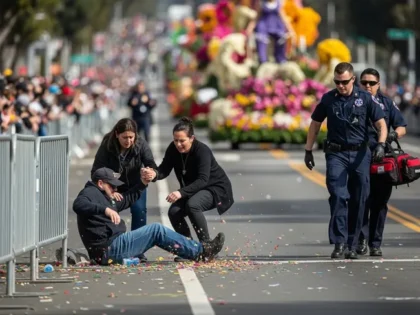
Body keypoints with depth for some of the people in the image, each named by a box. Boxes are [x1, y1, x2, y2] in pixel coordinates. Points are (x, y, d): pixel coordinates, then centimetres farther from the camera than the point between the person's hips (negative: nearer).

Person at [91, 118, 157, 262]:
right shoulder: (107, 146, -25)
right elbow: (96, 172, -24)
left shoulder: (141, 145, -23)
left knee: (139, 210, -19)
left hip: (136, 185, 0)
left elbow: (151, 165, -30)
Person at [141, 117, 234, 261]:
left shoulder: (202, 151, -29)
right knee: (174, 211, -17)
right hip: (193, 190, 6)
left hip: (216, 188, -6)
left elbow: (203, 180, -38)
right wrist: (154, 174, -43)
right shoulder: (173, 149, -11)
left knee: (192, 205, -33)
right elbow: (164, 169, -19)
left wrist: (181, 193, -52)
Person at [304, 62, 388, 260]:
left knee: (358, 200, 2)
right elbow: (315, 124, 15)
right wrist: (308, 150, 12)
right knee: (338, 196, -14)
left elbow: (381, 124, 2)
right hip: (336, 154, 0)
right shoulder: (328, 99, 4)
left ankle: (352, 245, 9)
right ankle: (339, 243, -16)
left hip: (360, 154, 1)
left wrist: (381, 144, -15)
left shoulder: (365, 99, 1)